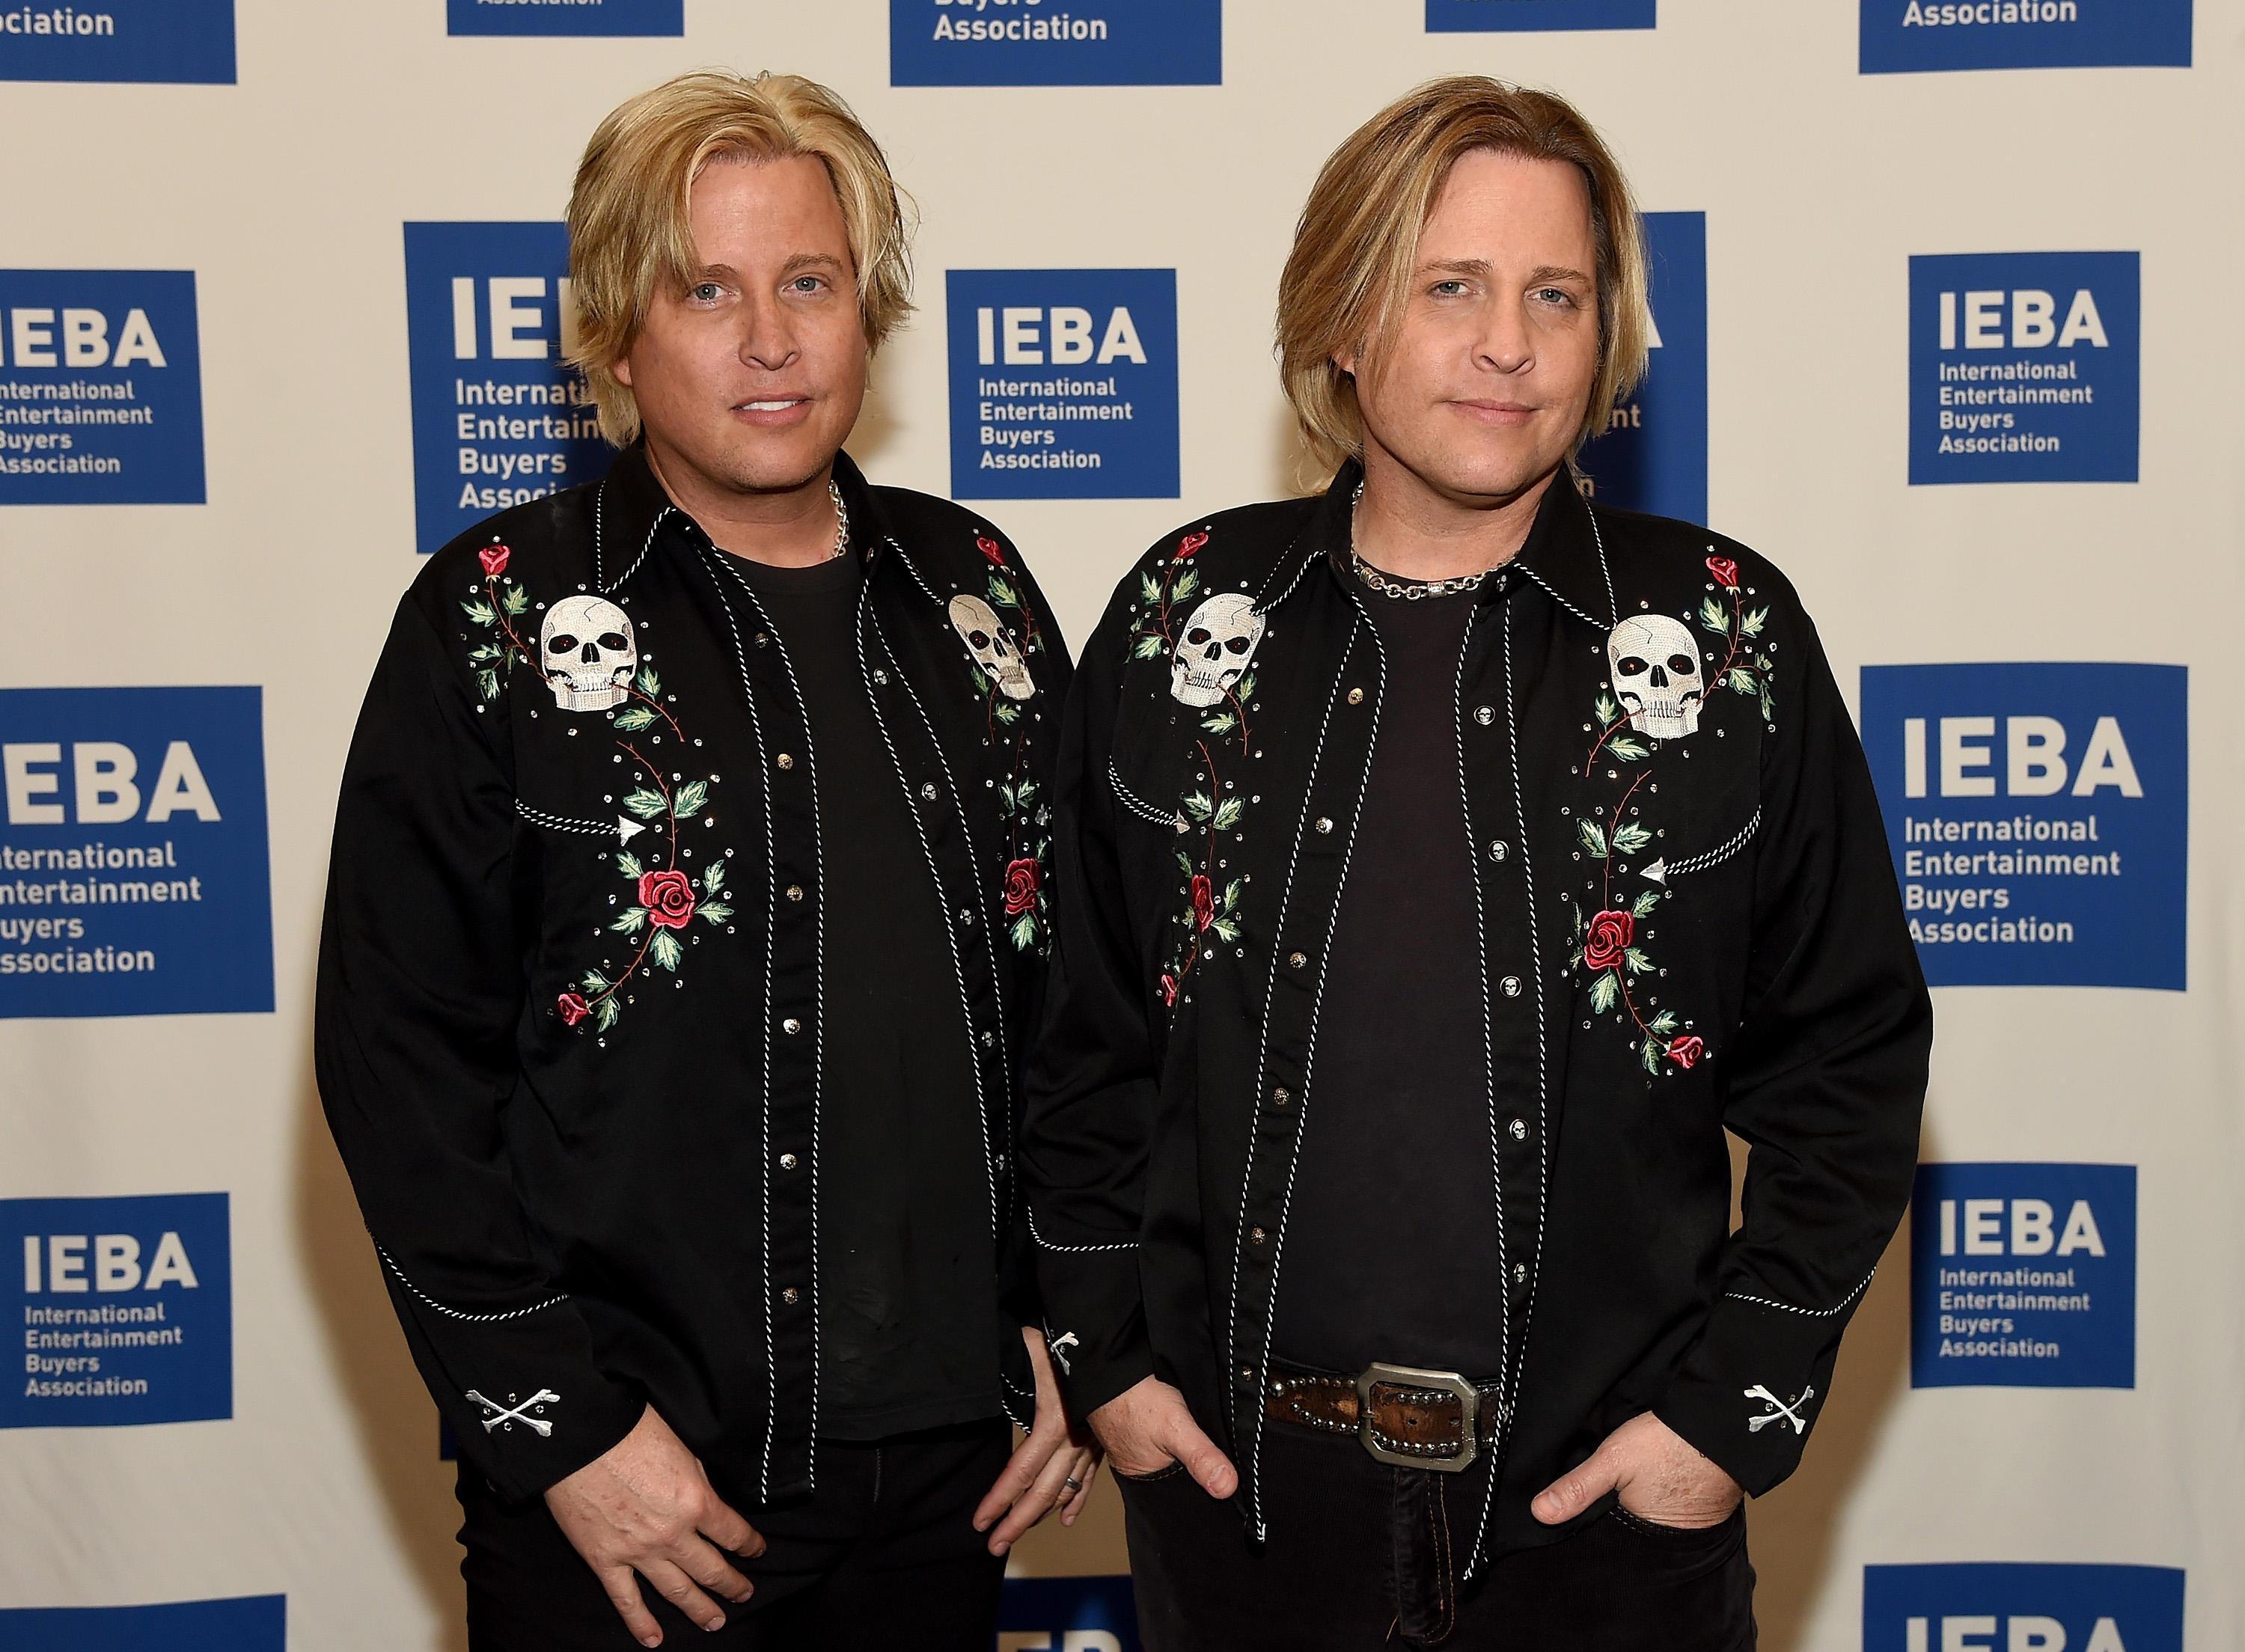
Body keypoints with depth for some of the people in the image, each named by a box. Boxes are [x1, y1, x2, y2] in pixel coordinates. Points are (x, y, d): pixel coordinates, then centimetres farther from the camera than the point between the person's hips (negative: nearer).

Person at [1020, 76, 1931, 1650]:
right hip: (1236, 1473, 1)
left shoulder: (1729, 634, -3)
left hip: (1610, 1493, -1)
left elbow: (1850, 1057, 0)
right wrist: (1102, 1348, 2)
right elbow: (1081, 1021, 6)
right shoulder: (1188, 614, 0)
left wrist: (1738, 1404, -5)